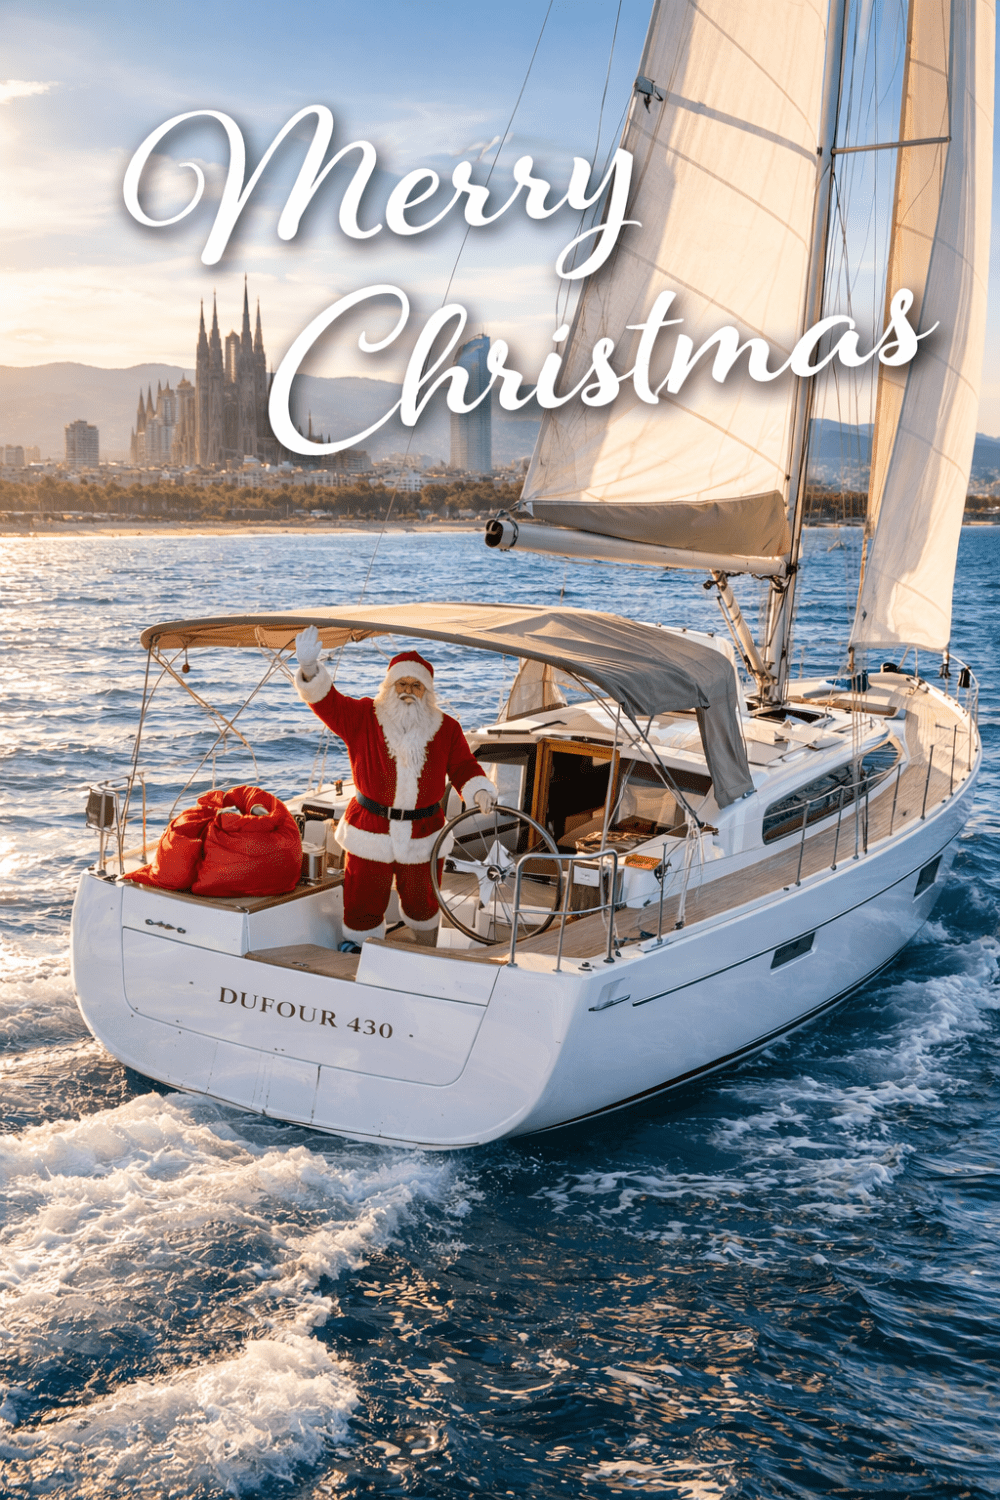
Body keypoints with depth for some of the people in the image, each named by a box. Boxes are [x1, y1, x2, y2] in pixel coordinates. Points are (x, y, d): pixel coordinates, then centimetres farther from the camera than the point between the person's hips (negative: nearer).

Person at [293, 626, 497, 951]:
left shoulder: (446, 729, 1)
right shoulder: (362, 717, -4)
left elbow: (463, 766, 3)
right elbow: (327, 701, -14)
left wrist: (479, 791, -18)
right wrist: (310, 669, -33)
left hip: (422, 835, 2)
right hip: (370, 832, -2)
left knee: (421, 903, 19)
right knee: (363, 904, 4)